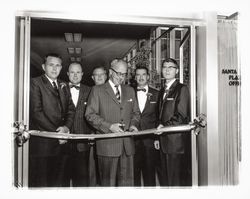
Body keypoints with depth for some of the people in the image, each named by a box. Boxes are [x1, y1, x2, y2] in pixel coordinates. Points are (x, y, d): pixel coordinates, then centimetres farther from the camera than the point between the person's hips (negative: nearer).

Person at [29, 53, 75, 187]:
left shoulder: (63, 86, 17)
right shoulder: (35, 83, -4)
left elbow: (71, 109, 13)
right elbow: (36, 112, -12)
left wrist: (66, 127, -7)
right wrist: (56, 132, -14)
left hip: (60, 143, 6)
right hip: (42, 143, -6)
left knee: (57, 182, 12)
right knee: (40, 183, 1)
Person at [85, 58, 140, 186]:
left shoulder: (130, 91, 16)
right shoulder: (97, 90, 1)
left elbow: (136, 112, 21)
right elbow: (90, 115, -5)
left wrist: (133, 124, 0)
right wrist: (109, 126, -15)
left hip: (127, 144, 4)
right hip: (107, 145, -4)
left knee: (127, 181, 8)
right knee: (108, 182, 4)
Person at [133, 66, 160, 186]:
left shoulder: (156, 94, 8)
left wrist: (158, 138, -1)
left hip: (150, 140, 0)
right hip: (133, 141, 0)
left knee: (150, 172, 4)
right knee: (133, 173, 3)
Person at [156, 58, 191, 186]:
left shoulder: (182, 89, -6)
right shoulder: (162, 91, 18)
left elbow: (181, 115, -13)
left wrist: (164, 126, -17)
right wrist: (157, 137, 12)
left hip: (177, 140, -7)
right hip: (164, 141, 8)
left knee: (176, 178, -2)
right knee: (165, 177, 14)